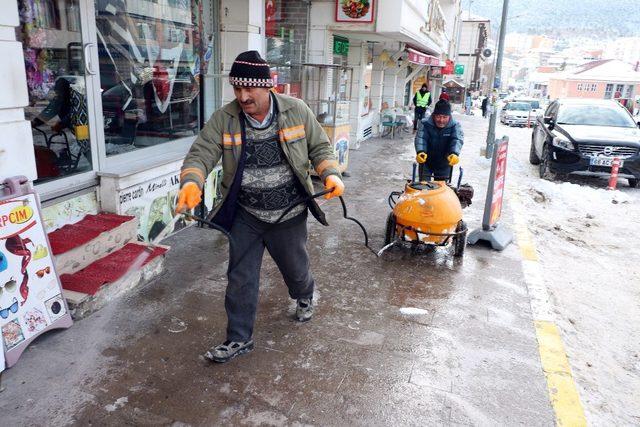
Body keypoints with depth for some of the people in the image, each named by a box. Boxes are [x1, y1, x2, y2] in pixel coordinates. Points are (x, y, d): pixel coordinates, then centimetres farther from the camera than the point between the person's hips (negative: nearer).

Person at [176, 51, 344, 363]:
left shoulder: (297, 111, -8)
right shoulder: (223, 120, -9)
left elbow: (319, 147, 2)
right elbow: (201, 154, -15)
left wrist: (330, 174, -17)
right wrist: (191, 183, -36)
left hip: (289, 214, 0)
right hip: (245, 215, 0)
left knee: (295, 268, 21)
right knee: (240, 278, 6)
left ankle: (304, 297, 57)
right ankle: (238, 339, 24)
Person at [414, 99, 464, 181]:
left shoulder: (455, 126, -13)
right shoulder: (426, 123, -15)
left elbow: (457, 140, -27)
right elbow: (420, 138, -26)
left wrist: (455, 153, -48)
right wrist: (420, 152, -47)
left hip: (444, 164, 1)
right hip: (426, 162, -1)